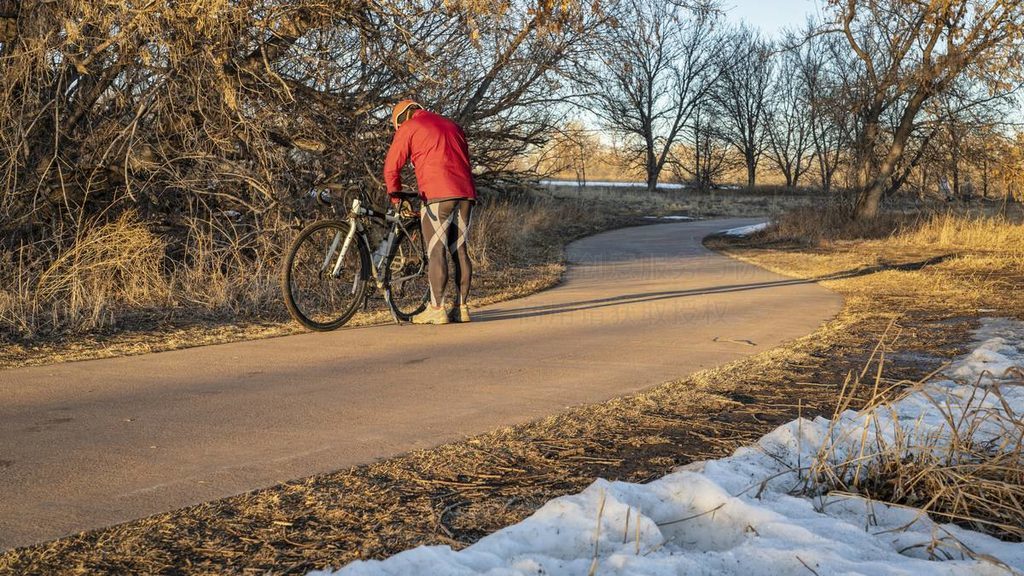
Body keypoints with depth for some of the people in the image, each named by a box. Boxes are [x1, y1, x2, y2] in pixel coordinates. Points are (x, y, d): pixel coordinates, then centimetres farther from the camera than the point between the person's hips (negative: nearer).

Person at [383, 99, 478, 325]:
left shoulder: (408, 128, 8)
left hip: (437, 195, -6)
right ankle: (462, 307, 9)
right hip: (466, 193, 6)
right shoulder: (452, 125, 26)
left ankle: (436, 309, -4)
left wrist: (395, 198, 17)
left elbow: (391, 167, 5)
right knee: (460, 251, 8)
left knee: (436, 252, -3)